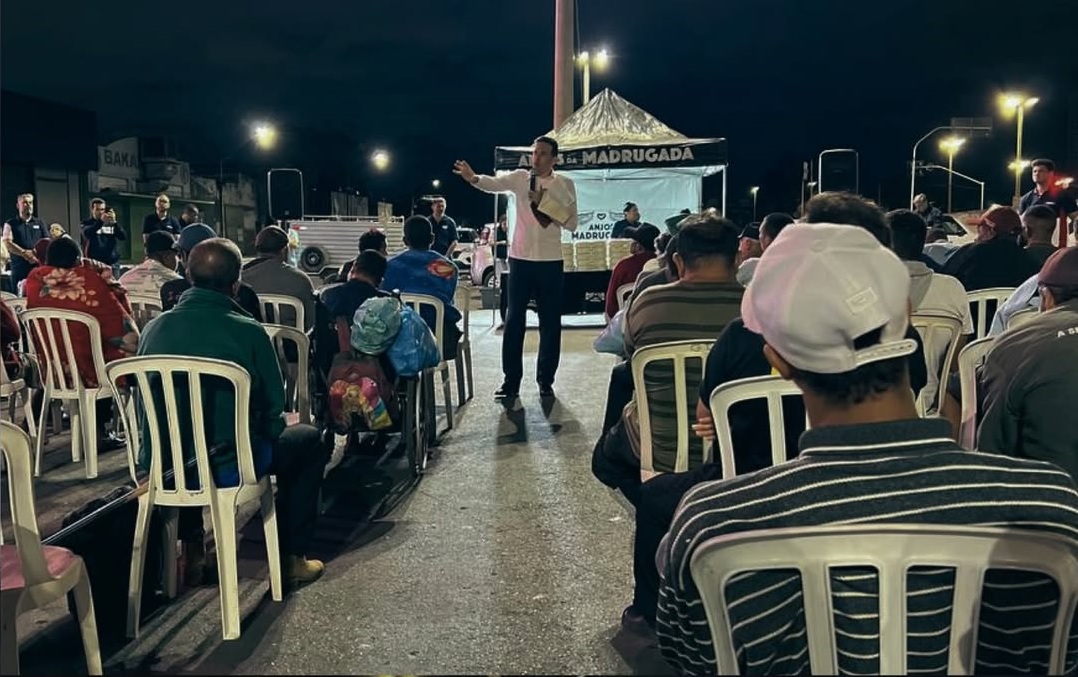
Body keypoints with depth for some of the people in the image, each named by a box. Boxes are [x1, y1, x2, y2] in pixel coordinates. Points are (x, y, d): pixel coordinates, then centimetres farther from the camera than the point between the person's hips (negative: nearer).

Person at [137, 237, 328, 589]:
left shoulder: (156, 327, -1)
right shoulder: (249, 331, -14)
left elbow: (147, 404, 12)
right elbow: (273, 407, -7)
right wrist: (265, 434, 16)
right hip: (226, 468, -5)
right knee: (310, 440, 20)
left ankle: (192, 547, 42)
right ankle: (292, 558, 20)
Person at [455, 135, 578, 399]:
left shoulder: (565, 184, 1)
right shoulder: (519, 177, 2)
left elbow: (572, 224, -5)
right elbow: (494, 183, -18)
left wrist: (545, 202, -15)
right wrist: (473, 178, -38)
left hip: (551, 262, 0)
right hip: (520, 259, 0)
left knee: (550, 323, 6)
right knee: (514, 320, 3)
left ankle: (545, 381, 18)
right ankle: (511, 380, 13)